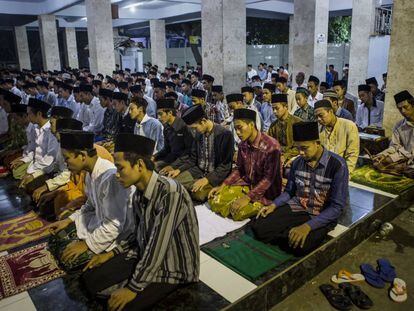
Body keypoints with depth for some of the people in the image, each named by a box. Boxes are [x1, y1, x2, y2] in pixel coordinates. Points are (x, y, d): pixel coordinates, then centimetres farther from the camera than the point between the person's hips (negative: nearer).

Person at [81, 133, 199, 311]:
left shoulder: (170, 193, -29)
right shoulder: (138, 194, -1)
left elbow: (157, 247, -28)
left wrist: (133, 288, -21)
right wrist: (111, 254, 7)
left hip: (174, 268, -8)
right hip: (144, 256, 8)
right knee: (90, 279, 2)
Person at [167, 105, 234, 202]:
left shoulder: (225, 134, -16)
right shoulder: (199, 134, 5)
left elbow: (226, 165, -16)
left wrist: (207, 179, -25)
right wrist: (179, 170, 1)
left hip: (214, 176, -6)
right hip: (198, 171, 6)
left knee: (198, 192, -33)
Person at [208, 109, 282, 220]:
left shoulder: (271, 146, -23)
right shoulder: (243, 144, -1)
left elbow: (268, 178, -22)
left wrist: (248, 197, -27)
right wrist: (223, 185, -3)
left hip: (266, 191, -6)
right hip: (247, 184, 6)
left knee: (238, 211, -27)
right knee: (215, 200, -9)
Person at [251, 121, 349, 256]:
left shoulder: (337, 165, -17)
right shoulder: (297, 162, 0)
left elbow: (337, 207, -18)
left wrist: (308, 226, -29)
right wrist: (273, 205, -8)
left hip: (322, 216, -4)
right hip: (296, 208, 4)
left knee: (299, 245, -32)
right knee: (259, 228, -16)